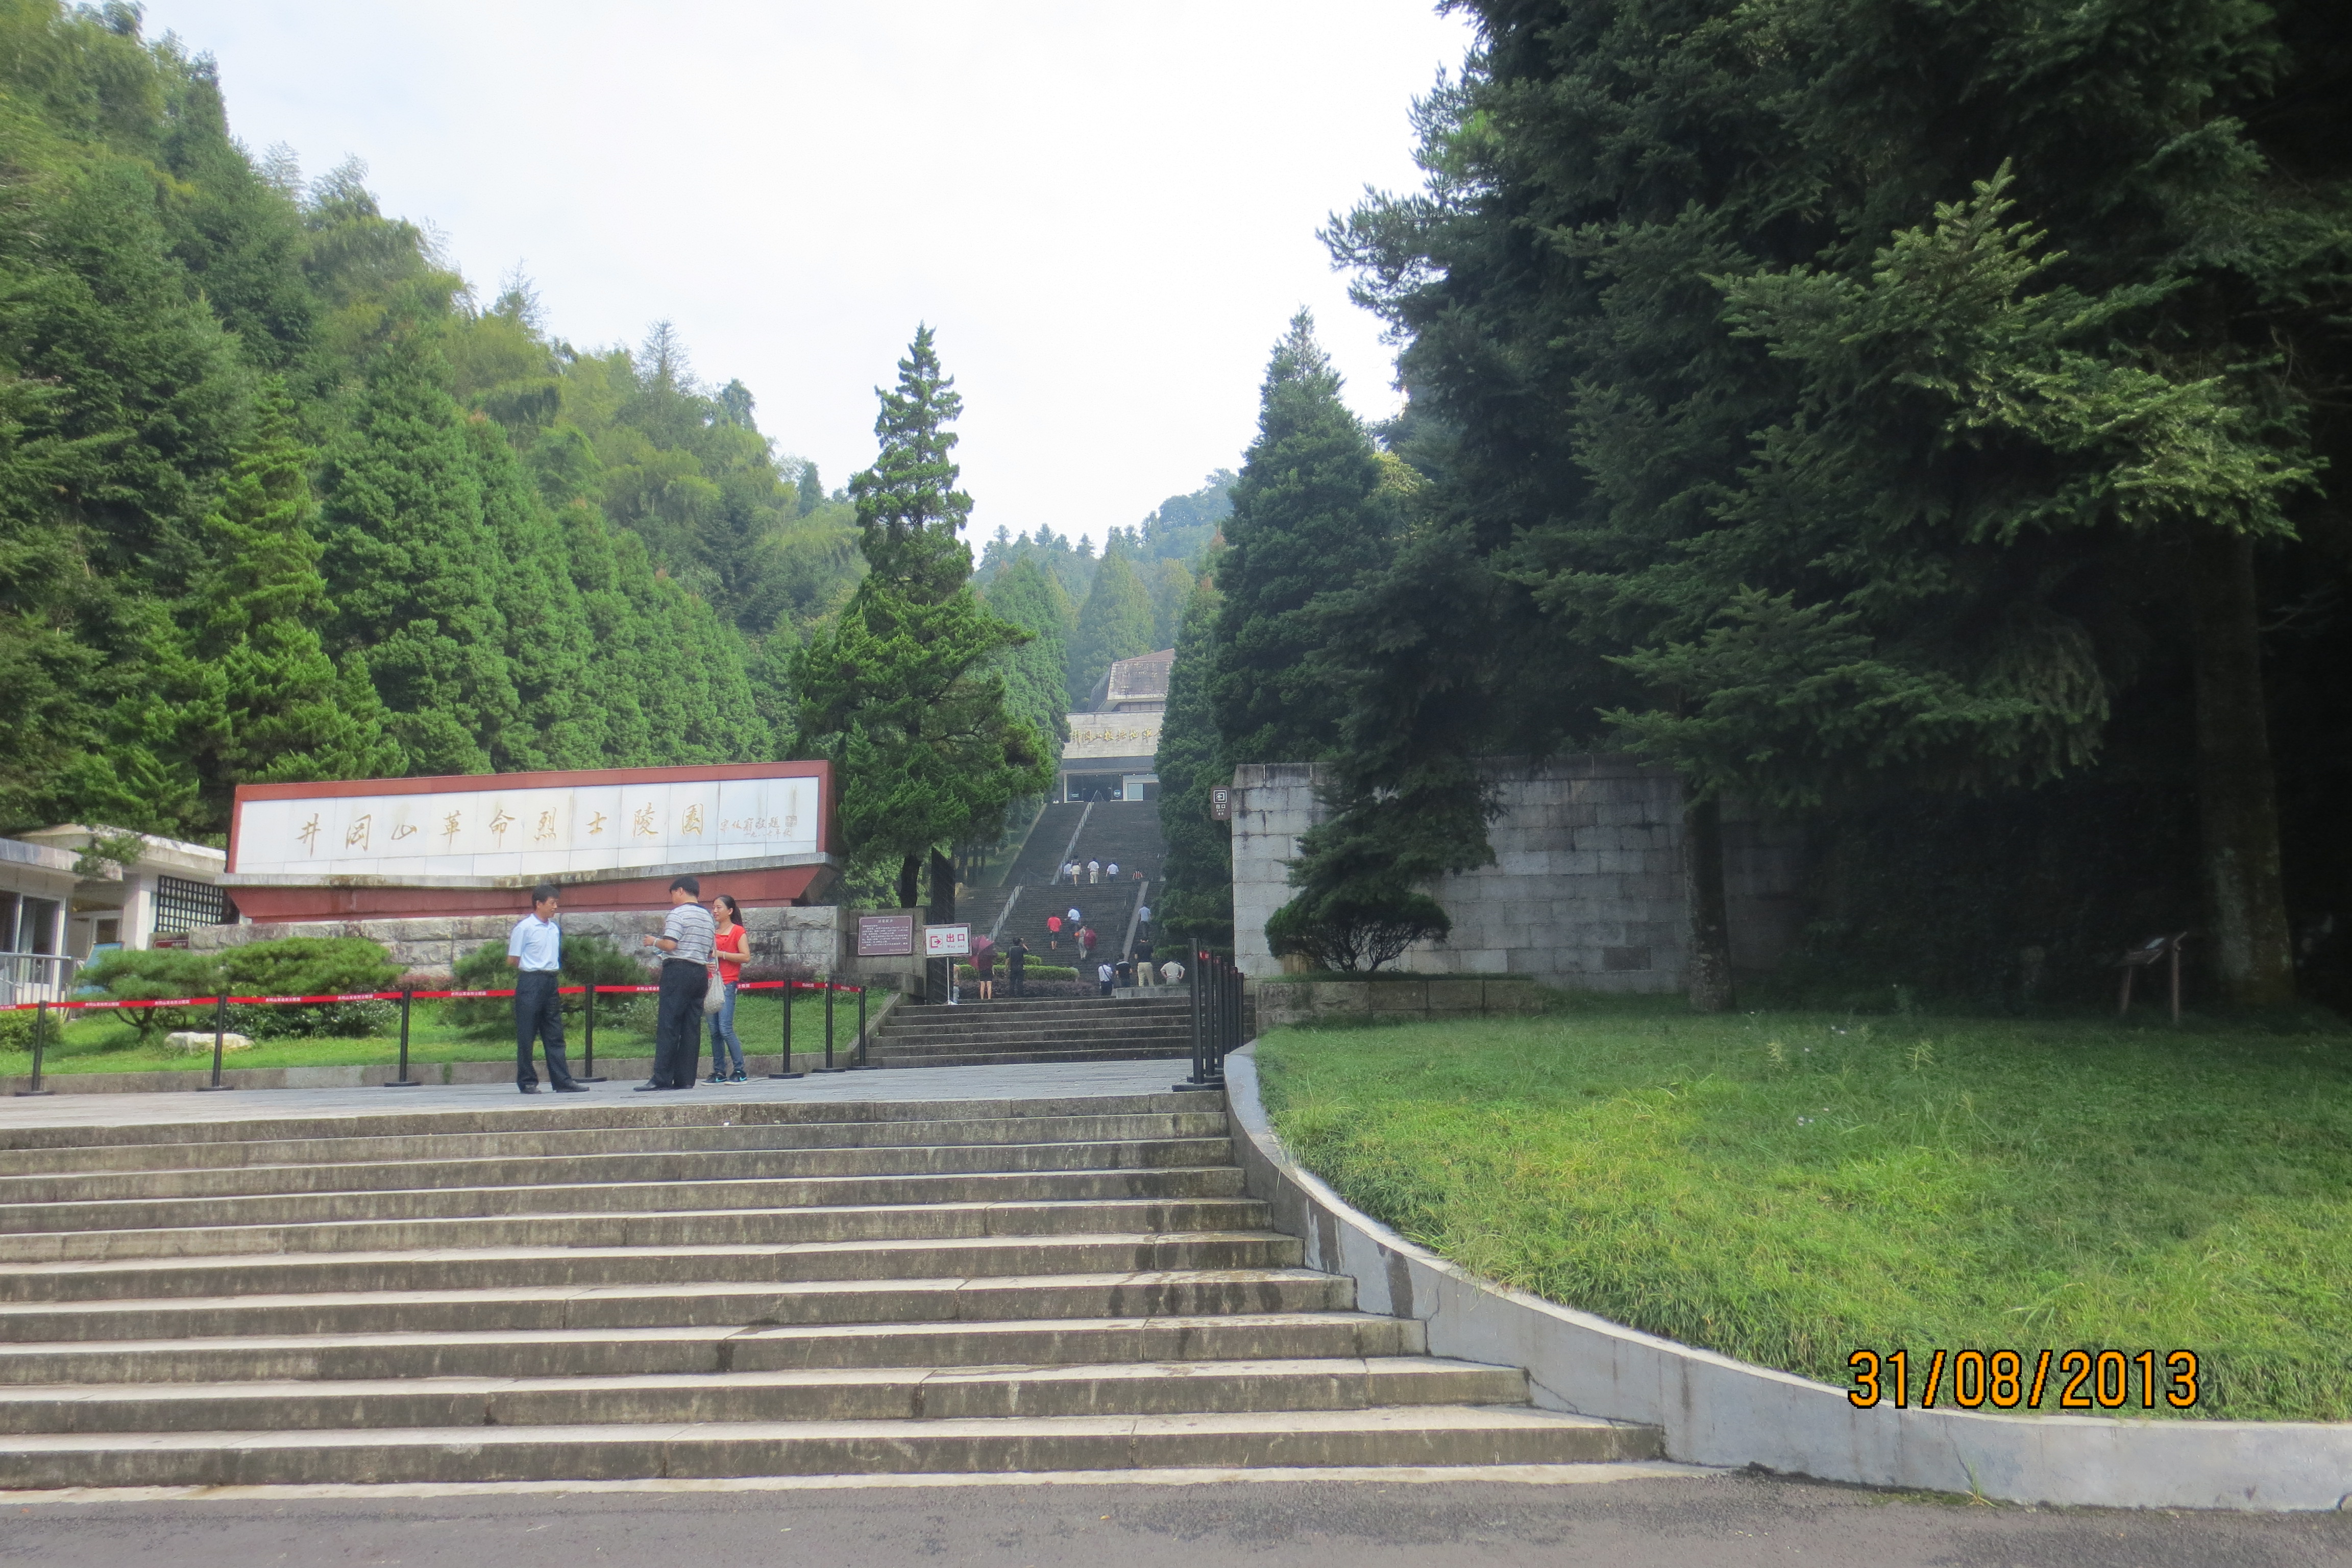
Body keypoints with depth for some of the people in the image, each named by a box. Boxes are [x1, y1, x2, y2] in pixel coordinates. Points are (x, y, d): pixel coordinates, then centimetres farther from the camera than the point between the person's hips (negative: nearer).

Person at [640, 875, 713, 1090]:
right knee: (692, 1027, 5)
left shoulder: (678, 913, -6)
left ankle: (662, 1079, -11)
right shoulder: (707, 916, 17)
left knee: (668, 1025, -7)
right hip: (701, 972, 7)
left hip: (678, 970, -7)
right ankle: (686, 1079, 4)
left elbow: (671, 945, -16)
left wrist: (655, 941, 3)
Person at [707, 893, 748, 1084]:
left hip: (727, 984, -6)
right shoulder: (711, 932, 17)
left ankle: (739, 1071, -7)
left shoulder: (737, 931, -1)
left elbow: (745, 956, -9)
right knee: (714, 1031, 4)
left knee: (725, 1029, -13)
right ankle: (719, 1072, 9)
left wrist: (721, 954, -14)